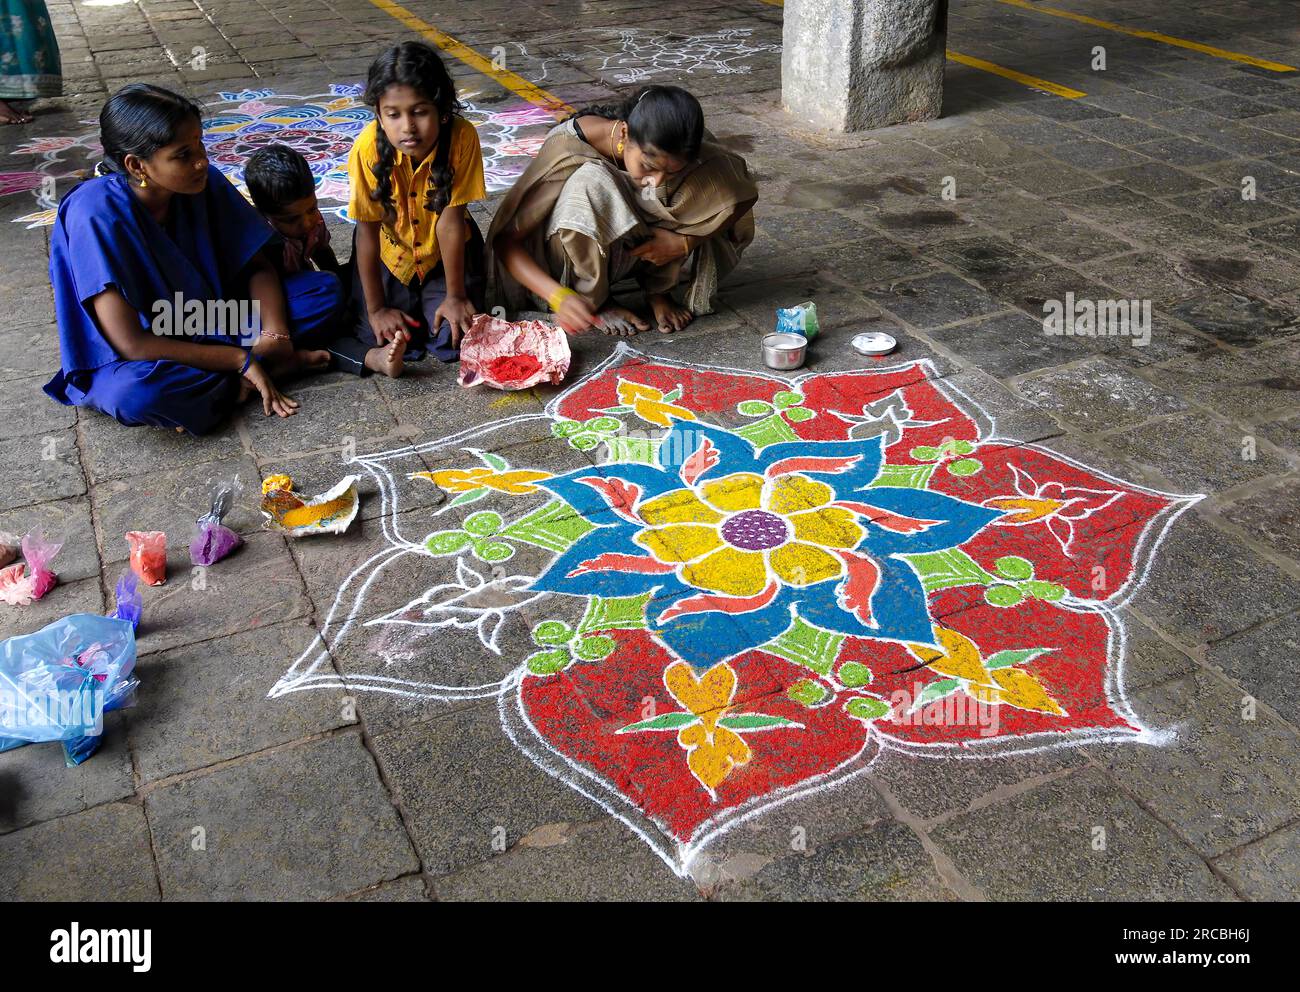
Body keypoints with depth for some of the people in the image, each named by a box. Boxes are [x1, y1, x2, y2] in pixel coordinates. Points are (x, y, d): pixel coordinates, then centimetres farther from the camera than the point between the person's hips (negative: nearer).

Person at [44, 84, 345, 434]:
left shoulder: (204, 183, -12)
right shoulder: (97, 215, -26)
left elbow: (257, 267, -2)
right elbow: (131, 344, -29)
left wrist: (275, 333, -23)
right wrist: (241, 359, -26)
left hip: (207, 321, 5)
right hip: (128, 360, -5)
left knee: (325, 290, -8)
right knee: (134, 393, -42)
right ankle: (271, 366, -19)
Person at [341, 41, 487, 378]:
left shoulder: (462, 137, -30)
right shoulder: (368, 148, -28)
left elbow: (451, 219, -24)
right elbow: (368, 231, -19)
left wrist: (455, 296, -18)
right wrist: (376, 309, -15)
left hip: (445, 253, 0)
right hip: (390, 253, 0)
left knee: (454, 342, -10)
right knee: (376, 336, -19)